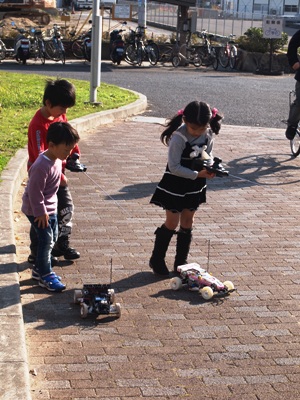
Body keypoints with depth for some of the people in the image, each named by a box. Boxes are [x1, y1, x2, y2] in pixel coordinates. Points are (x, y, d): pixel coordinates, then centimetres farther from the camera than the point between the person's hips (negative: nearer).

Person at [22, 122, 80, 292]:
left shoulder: (57, 159, -3)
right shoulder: (41, 166, -31)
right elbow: (34, 192, -26)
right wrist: (41, 212, -20)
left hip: (50, 207, 9)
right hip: (37, 210, -9)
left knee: (53, 238, 16)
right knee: (46, 240, -6)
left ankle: (40, 268, 31)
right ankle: (45, 276, 7)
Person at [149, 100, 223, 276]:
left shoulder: (208, 134, -8)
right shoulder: (179, 137, -27)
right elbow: (174, 167, -25)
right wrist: (197, 174, -27)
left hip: (194, 184, 6)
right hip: (175, 184, -6)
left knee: (187, 222, 12)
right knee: (172, 223, 2)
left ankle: (181, 262, 24)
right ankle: (157, 260, 20)